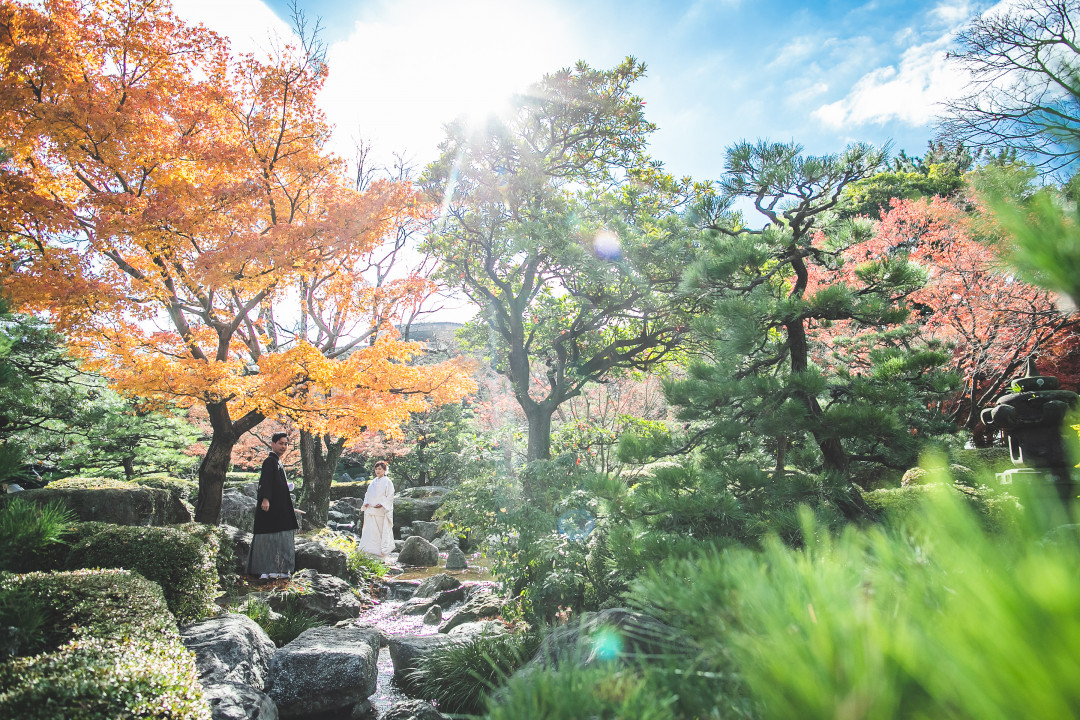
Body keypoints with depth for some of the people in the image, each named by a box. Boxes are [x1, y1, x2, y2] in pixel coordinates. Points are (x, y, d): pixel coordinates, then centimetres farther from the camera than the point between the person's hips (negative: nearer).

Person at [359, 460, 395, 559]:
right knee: (369, 532, 3)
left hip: (381, 511, -6)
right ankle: (369, 554, 9)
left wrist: (382, 504, -19)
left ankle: (380, 555, 0)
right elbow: (368, 494, 22)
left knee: (381, 532, -4)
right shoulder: (373, 482, 16)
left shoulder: (387, 482, -2)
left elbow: (390, 497, -6)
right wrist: (366, 502, 3)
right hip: (370, 511, 6)